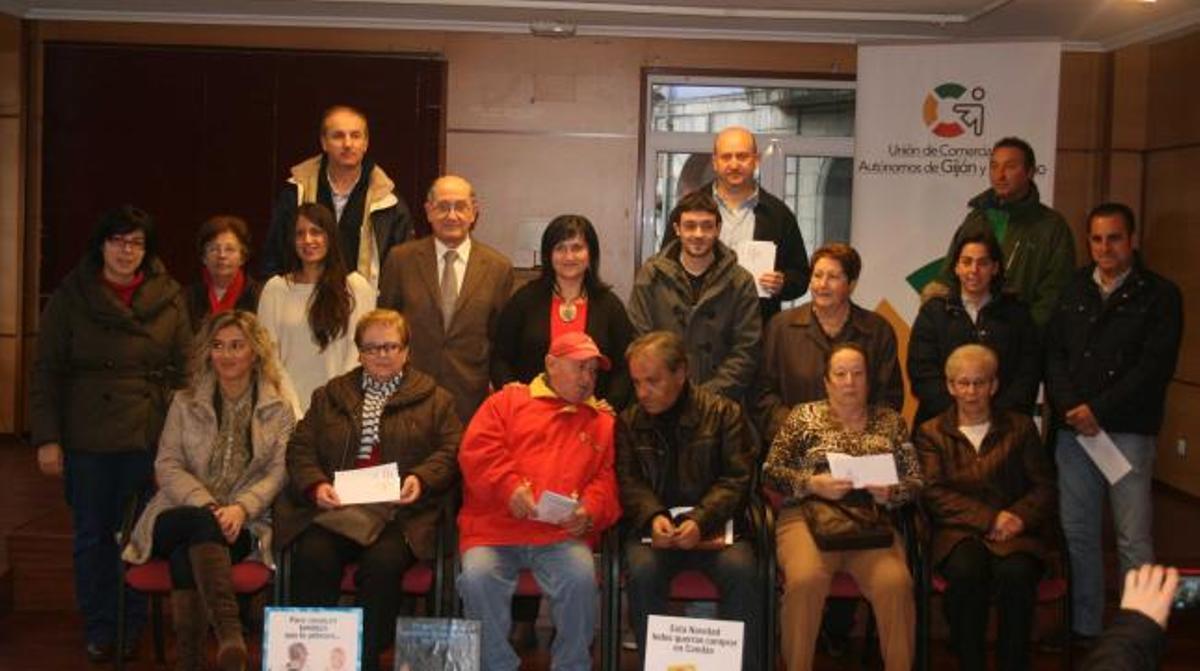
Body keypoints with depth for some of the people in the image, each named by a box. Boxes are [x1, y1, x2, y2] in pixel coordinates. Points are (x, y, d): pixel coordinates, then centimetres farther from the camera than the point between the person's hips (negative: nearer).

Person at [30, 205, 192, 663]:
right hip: (87, 439, 0)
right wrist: (47, 439, -6)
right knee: (92, 536, 7)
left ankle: (132, 627, 18)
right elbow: (46, 372, 1)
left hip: (150, 437, 0)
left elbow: (183, 369, 6)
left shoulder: (168, 298, 5)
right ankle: (99, 631, 19)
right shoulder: (71, 296, 2)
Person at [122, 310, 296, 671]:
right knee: (201, 523, -36)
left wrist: (241, 508, -19)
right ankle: (229, 631, -48)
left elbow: (278, 472, 1)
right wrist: (206, 506, -14)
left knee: (185, 553, -34)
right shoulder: (185, 403, 16)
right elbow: (167, 466, 5)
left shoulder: (278, 407, 10)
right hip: (184, 513, 1)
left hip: (244, 524, -1)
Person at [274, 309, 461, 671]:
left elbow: (451, 451, 7)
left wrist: (421, 479, -12)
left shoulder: (434, 399, 17)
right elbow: (300, 448, 15)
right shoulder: (329, 396, 24)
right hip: (335, 506, 2)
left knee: (383, 563, -33)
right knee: (312, 559, -30)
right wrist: (315, 485, -5)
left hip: (399, 512, -2)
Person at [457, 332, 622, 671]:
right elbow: (478, 450, 3)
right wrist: (510, 487, -12)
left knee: (581, 578, -28)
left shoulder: (602, 421, 22)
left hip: (562, 534, 1)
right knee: (477, 579, -27)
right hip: (494, 529, -1)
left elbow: (607, 478, 14)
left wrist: (590, 511, -7)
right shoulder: (508, 400, 16)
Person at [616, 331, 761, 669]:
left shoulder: (723, 412, 4)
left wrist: (700, 521, -19)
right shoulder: (629, 421, 11)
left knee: (742, 570, -30)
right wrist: (653, 516, -17)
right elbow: (628, 481, 4)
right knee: (643, 571, -30)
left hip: (713, 526, -1)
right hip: (653, 526, 1)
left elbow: (737, 478, -3)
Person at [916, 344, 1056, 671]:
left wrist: (1020, 517, -11)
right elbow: (933, 493, 0)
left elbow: (1045, 485, 9)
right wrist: (989, 518, -12)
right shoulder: (931, 433, 14)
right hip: (959, 533, -1)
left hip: (1014, 533, 1)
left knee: (1016, 572, -33)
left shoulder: (1020, 426, 19)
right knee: (966, 570, -35)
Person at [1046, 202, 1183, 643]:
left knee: (1134, 538, -5)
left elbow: (1155, 366, -7)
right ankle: (1084, 626, 16)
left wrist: (1099, 410, -12)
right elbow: (1053, 354, 9)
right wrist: (1069, 407, -7)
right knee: (1077, 533, 6)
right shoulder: (1072, 290, 14)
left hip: (1128, 432, -4)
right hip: (1073, 429, 4)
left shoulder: (1159, 294, 2)